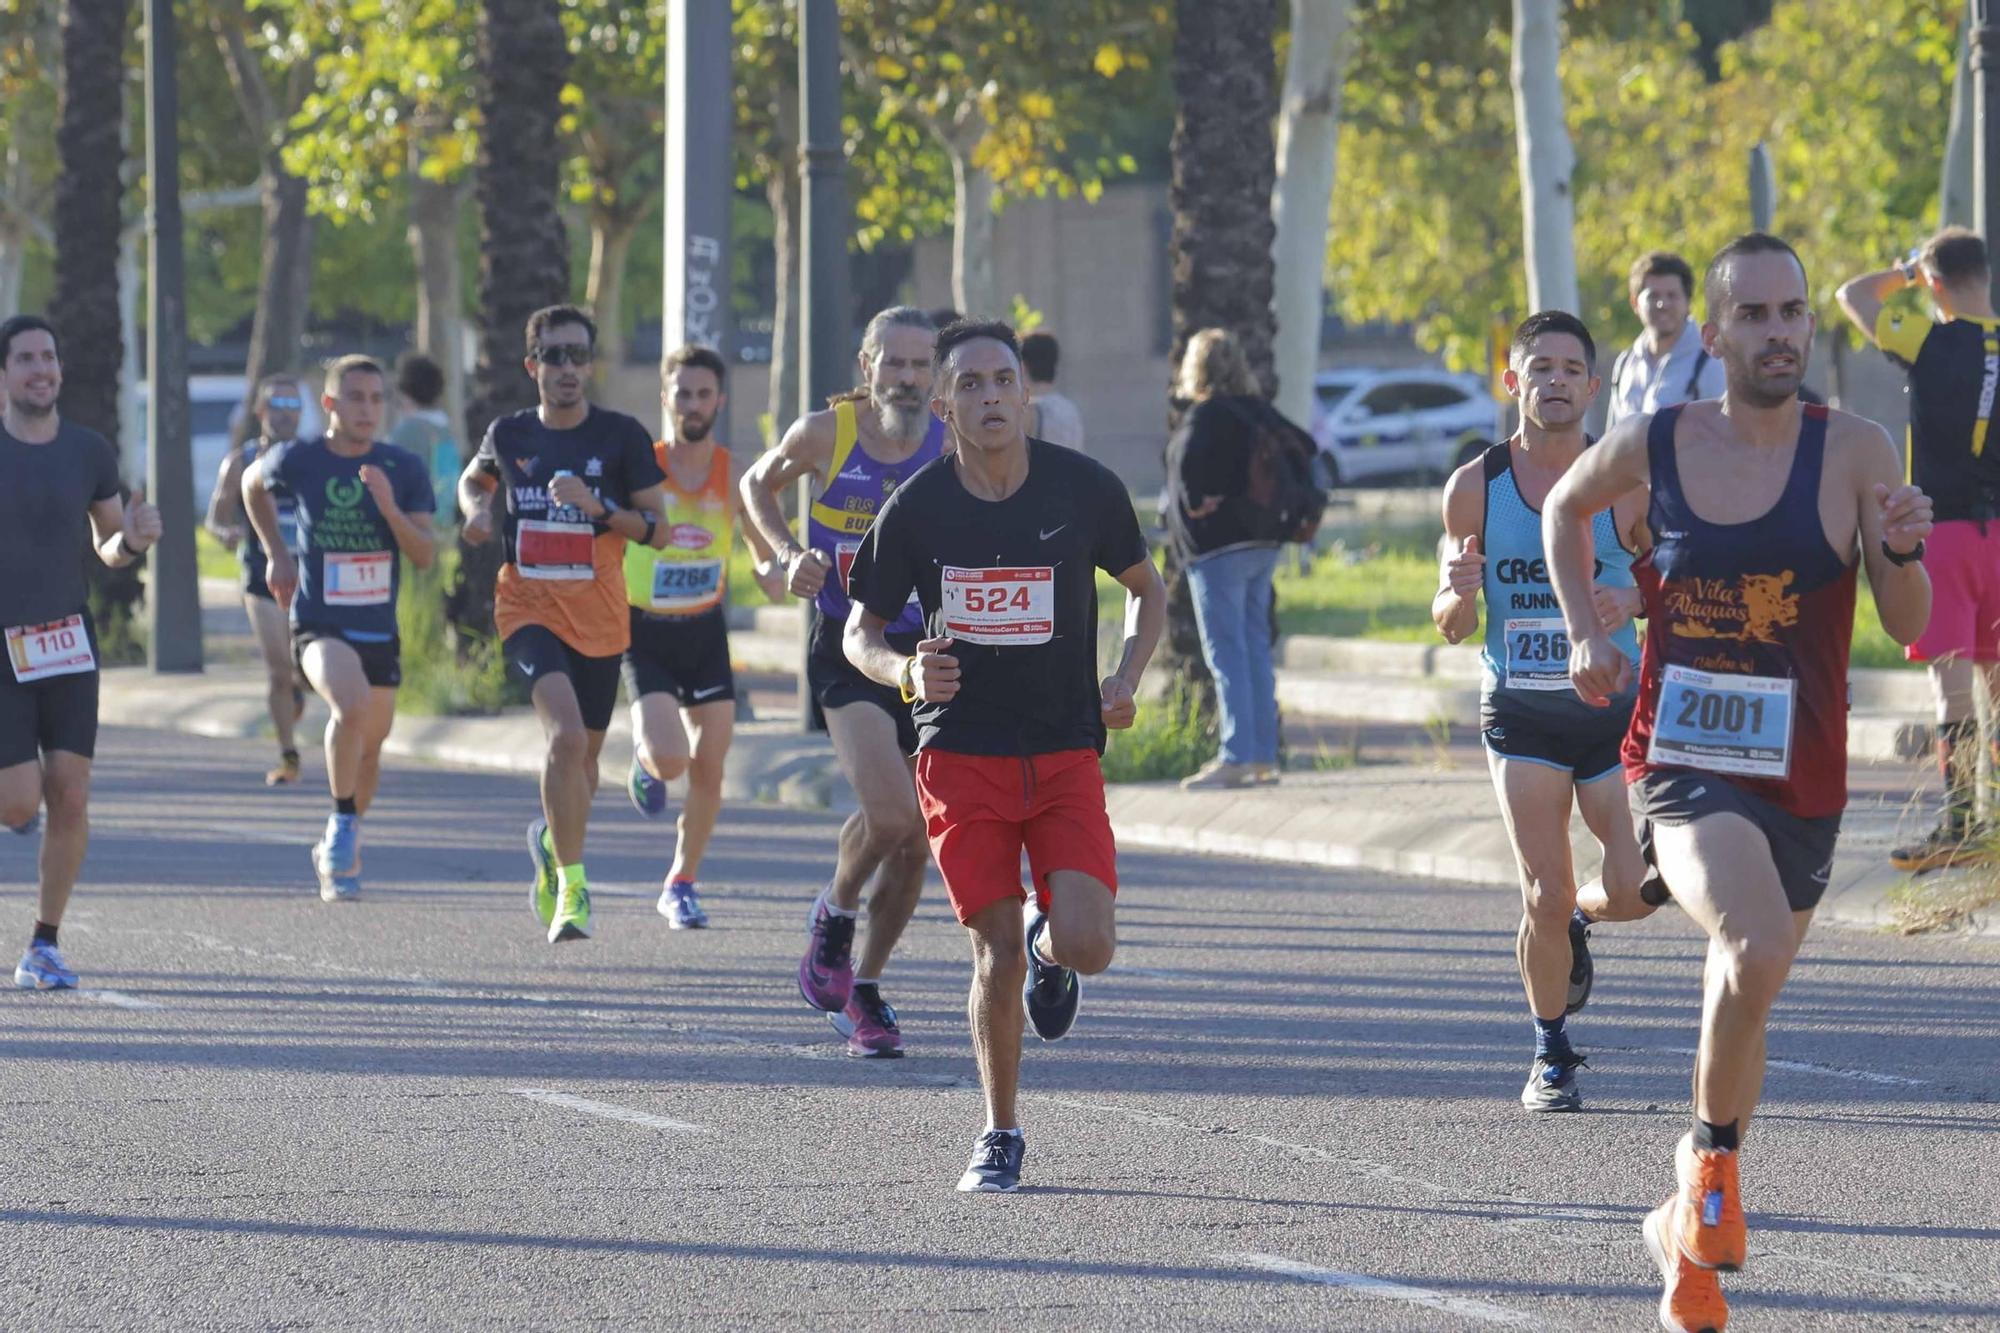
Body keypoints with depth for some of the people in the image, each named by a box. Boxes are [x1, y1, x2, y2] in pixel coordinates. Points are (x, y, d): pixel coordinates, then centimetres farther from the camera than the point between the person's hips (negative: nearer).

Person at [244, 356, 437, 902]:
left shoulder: (405, 469, 0)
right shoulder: (298, 461, -5)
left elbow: (425, 556, -4)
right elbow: (252, 483, 18)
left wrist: (390, 509, -20)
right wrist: (277, 554, 13)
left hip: (380, 631, 4)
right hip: (320, 626, -4)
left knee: (369, 748, 14)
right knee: (352, 704, -32)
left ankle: (337, 851, 37)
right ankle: (341, 824, -15)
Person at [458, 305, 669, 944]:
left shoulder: (622, 436, -4)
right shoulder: (508, 435, 2)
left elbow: (657, 530, -3)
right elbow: (474, 479, 24)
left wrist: (599, 507, -19)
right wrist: (476, 510, 1)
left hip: (600, 616, 1)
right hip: (529, 609, -1)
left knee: (584, 753, 14)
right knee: (567, 734, -24)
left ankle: (551, 842, 45)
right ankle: (571, 883, -17)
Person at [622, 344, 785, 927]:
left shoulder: (735, 475, -3)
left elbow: (763, 548, 5)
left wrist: (771, 572, -17)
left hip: (705, 632, 3)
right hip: (645, 632, -3)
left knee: (709, 767, 2)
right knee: (670, 760, -19)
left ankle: (681, 884, 20)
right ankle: (644, 755, 19)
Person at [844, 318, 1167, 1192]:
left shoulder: (1084, 489, -4)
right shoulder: (915, 510, -5)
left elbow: (1146, 588, 13)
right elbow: (862, 633, 6)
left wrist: (1126, 678, -3)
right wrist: (906, 671, -16)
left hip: (1066, 751, 0)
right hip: (961, 753, 0)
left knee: (1086, 945, -16)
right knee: (997, 957, -5)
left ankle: (1049, 952, 24)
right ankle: (1000, 1138, 15)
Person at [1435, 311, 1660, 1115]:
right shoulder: (1475, 488, -3)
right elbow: (1450, 627, 2)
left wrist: (1633, 604, -22)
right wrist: (1460, 596, -22)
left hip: (1615, 708, 0)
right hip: (1520, 711, 0)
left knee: (1634, 891, -8)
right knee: (1545, 897, -8)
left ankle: (1573, 923, 29)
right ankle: (1550, 1055, 14)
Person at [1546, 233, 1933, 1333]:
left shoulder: (1852, 452, -5)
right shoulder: (1652, 446, -3)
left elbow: (1909, 629, -3)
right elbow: (1567, 508, 20)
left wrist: (1902, 552, -24)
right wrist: (1587, 632, 9)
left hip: (1801, 780, 2)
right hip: (1680, 767, -2)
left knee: (1740, 1005, 15)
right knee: (1758, 946, -30)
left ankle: (1690, 1231, 36)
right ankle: (1711, 1156, -7)